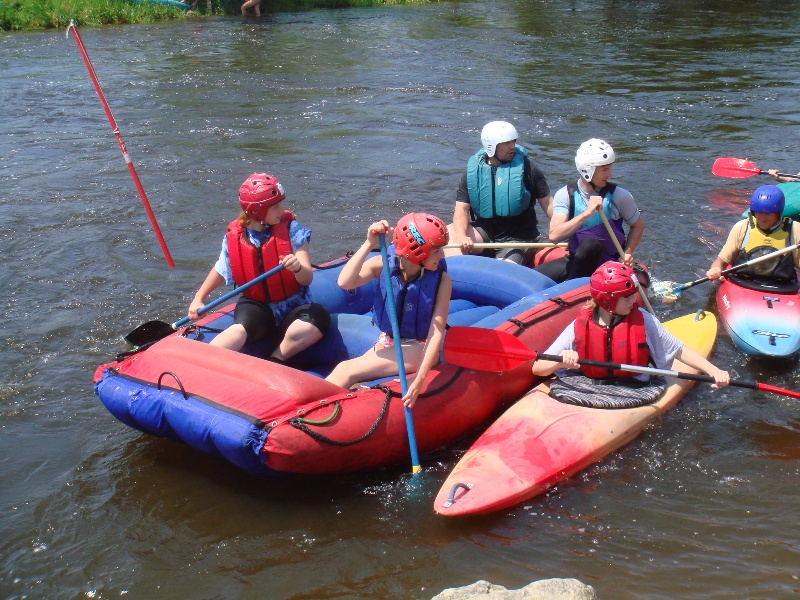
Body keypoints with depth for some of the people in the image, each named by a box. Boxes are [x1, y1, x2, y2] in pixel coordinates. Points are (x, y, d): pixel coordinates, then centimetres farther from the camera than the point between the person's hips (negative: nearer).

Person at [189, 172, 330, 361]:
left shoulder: (291, 229, -6)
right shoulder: (234, 238, -3)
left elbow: (307, 278, -13)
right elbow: (221, 270, 18)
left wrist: (297, 268, -35)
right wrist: (199, 299, 13)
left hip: (292, 308, 0)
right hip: (256, 306, 0)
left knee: (319, 317, -33)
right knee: (240, 329, -35)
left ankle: (273, 361, -20)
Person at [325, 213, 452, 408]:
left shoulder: (441, 280, -17)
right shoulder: (382, 265, -11)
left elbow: (436, 332, -22)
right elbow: (345, 282, -27)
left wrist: (419, 379, -33)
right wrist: (369, 244, -32)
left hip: (419, 349, -4)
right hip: (386, 344, 4)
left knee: (346, 371, -24)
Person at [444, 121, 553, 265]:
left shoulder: (525, 167, -4)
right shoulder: (473, 171, 0)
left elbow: (548, 203, -2)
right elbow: (462, 209, -4)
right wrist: (461, 236, -25)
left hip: (518, 240, -3)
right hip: (484, 233, 3)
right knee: (449, 233, -20)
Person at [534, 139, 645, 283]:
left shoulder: (619, 196, -8)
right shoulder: (565, 195, -8)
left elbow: (638, 226, 9)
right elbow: (554, 236, -23)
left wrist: (627, 254, -8)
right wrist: (587, 213, -32)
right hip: (577, 261, 1)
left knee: (590, 243, -35)